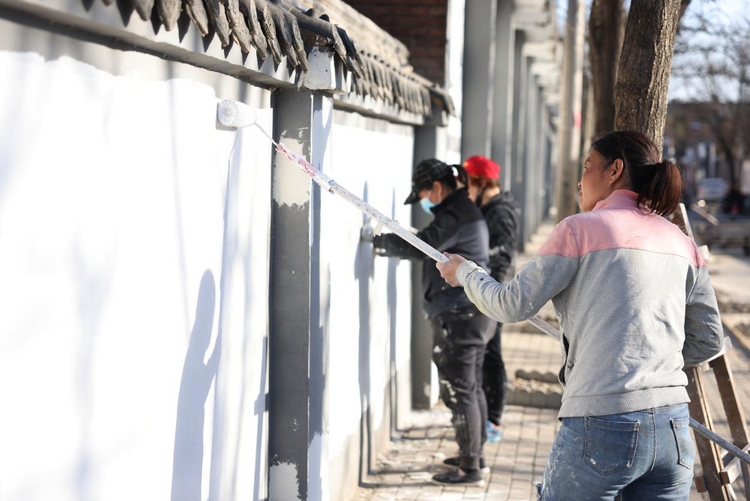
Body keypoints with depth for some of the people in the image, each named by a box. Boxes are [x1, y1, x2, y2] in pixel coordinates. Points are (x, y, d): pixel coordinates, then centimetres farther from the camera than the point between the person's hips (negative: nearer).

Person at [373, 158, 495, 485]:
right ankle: (475, 454, 29)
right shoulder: (466, 211, 18)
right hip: (474, 312, 11)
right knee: (471, 387, 18)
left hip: (457, 315, -11)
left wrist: (381, 243, -13)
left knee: (458, 390, -7)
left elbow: (421, 247, -25)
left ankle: (469, 467, -3)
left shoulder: (454, 216, -16)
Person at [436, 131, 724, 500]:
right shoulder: (681, 242, 12)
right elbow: (709, 341, 15)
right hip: (673, 432, 5)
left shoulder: (580, 229, -2)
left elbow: (512, 306, 0)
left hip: (602, 426, -5)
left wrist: (465, 271, 18)